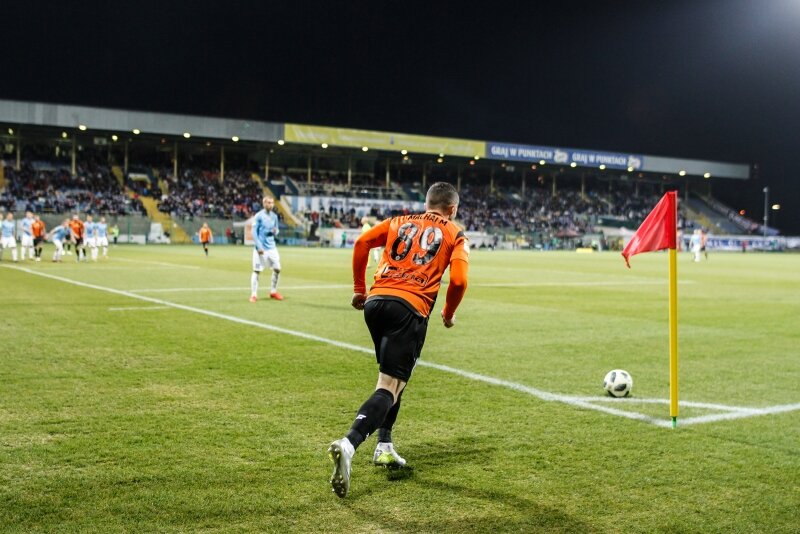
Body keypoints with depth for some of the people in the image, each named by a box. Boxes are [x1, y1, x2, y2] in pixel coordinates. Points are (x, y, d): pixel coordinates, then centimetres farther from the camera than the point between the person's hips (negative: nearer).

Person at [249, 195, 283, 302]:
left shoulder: (274, 216, 9)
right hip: (261, 248, -5)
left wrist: (275, 231, -7)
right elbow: (254, 232, -9)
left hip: (271, 247, 6)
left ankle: (273, 291, 20)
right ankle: (253, 294, 3)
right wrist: (259, 246, -16)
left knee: (277, 269, 5)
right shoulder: (259, 216, -8)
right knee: (257, 270, -3)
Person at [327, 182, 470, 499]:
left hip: (375, 302, 5)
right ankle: (348, 444, -30)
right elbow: (458, 280, -1)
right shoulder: (455, 235, 14)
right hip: (410, 309, -5)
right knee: (389, 387, -9)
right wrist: (448, 314, 16)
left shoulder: (399, 222, 23)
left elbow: (362, 242, 8)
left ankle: (384, 447, 24)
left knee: (392, 375, 25)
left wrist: (359, 289, 16)